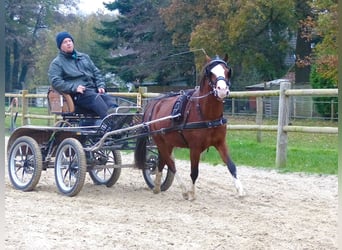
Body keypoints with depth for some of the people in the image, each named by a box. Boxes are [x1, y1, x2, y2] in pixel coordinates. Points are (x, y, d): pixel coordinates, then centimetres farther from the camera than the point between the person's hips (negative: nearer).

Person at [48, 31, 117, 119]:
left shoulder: (84, 57, 28)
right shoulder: (57, 63, 11)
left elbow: (96, 72, 27)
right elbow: (55, 81, -4)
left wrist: (101, 86, 6)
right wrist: (74, 87, -17)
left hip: (93, 90, 5)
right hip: (77, 95, -5)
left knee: (107, 98, -28)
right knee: (94, 97, -37)